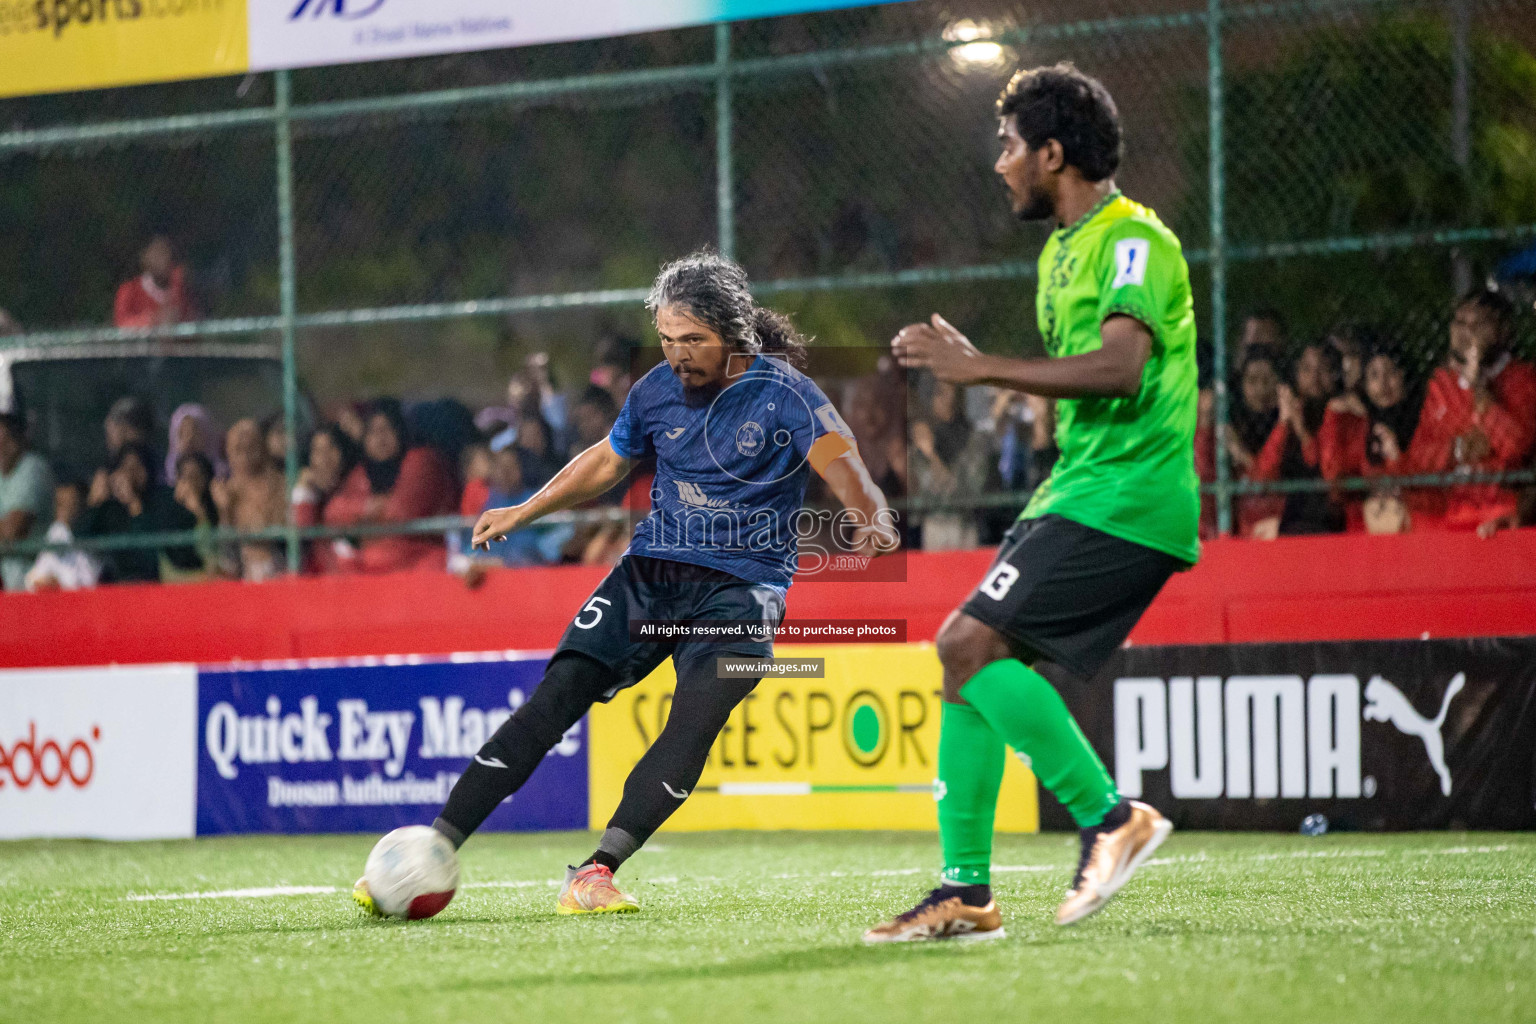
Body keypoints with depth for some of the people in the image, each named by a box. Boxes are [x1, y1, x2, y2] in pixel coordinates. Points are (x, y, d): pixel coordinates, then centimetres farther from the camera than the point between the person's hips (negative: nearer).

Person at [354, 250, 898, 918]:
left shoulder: (782, 393, -10)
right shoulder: (657, 392, 6)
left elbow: (841, 466, -24)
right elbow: (606, 462, 25)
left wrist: (871, 523, -45)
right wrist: (525, 512, 28)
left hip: (741, 586, -4)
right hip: (650, 569, 4)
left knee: (694, 719, -27)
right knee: (557, 696, -11)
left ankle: (597, 871, -30)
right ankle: (431, 854, -10)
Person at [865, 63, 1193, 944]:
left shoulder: (1134, 239, -11)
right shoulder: (1064, 250, 19)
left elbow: (1120, 367, -26)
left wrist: (980, 368, -23)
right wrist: (969, 362, 13)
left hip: (1125, 500, -10)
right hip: (1077, 497, 10)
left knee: (969, 644, -19)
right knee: (970, 666, 4)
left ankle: (1109, 817, -13)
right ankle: (966, 894, 6)